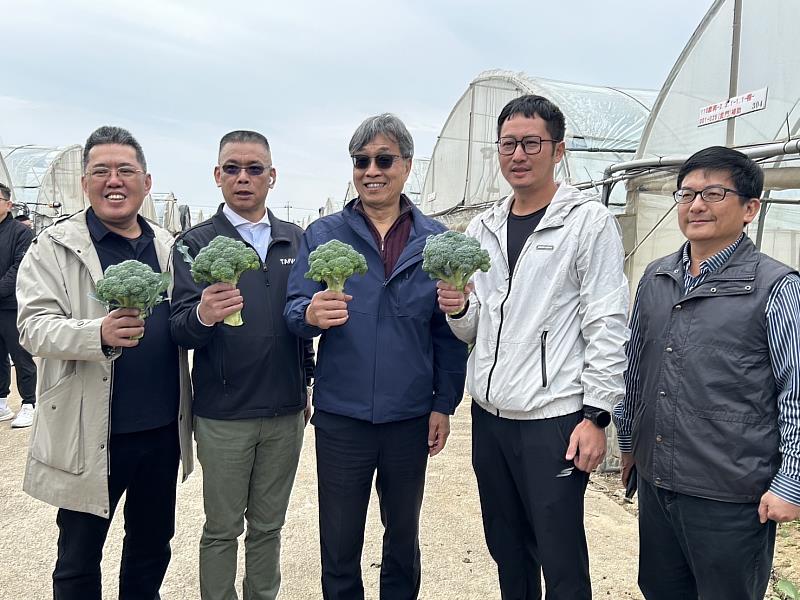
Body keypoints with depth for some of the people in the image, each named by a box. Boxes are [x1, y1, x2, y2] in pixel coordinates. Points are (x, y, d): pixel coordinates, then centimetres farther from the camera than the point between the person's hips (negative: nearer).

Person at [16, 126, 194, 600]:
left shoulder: (169, 246, 8)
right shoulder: (55, 246, -4)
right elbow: (34, 326, -14)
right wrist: (99, 333, -32)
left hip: (163, 428, 4)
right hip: (89, 433, -3)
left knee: (154, 544, 19)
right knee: (79, 560, 12)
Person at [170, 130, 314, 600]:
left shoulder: (296, 239, 5)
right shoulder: (196, 243, -3)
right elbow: (181, 329, -13)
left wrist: (307, 378, 9)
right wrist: (202, 316, -34)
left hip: (286, 410, 3)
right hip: (223, 415, -3)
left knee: (269, 526, 17)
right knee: (222, 529, 11)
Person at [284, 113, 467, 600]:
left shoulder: (436, 240, 0)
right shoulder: (323, 234, -1)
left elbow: (449, 332, 3)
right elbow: (294, 309, -5)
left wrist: (445, 403, -1)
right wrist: (310, 314, -28)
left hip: (411, 418, 1)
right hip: (341, 417, -1)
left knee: (404, 536, 20)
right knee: (339, 545, 12)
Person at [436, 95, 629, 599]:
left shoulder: (588, 221, -6)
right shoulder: (482, 228, 11)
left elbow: (607, 326, -10)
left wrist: (596, 415, -14)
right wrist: (460, 309, -6)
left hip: (554, 419, -6)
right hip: (489, 416, 6)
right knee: (507, 551, 19)